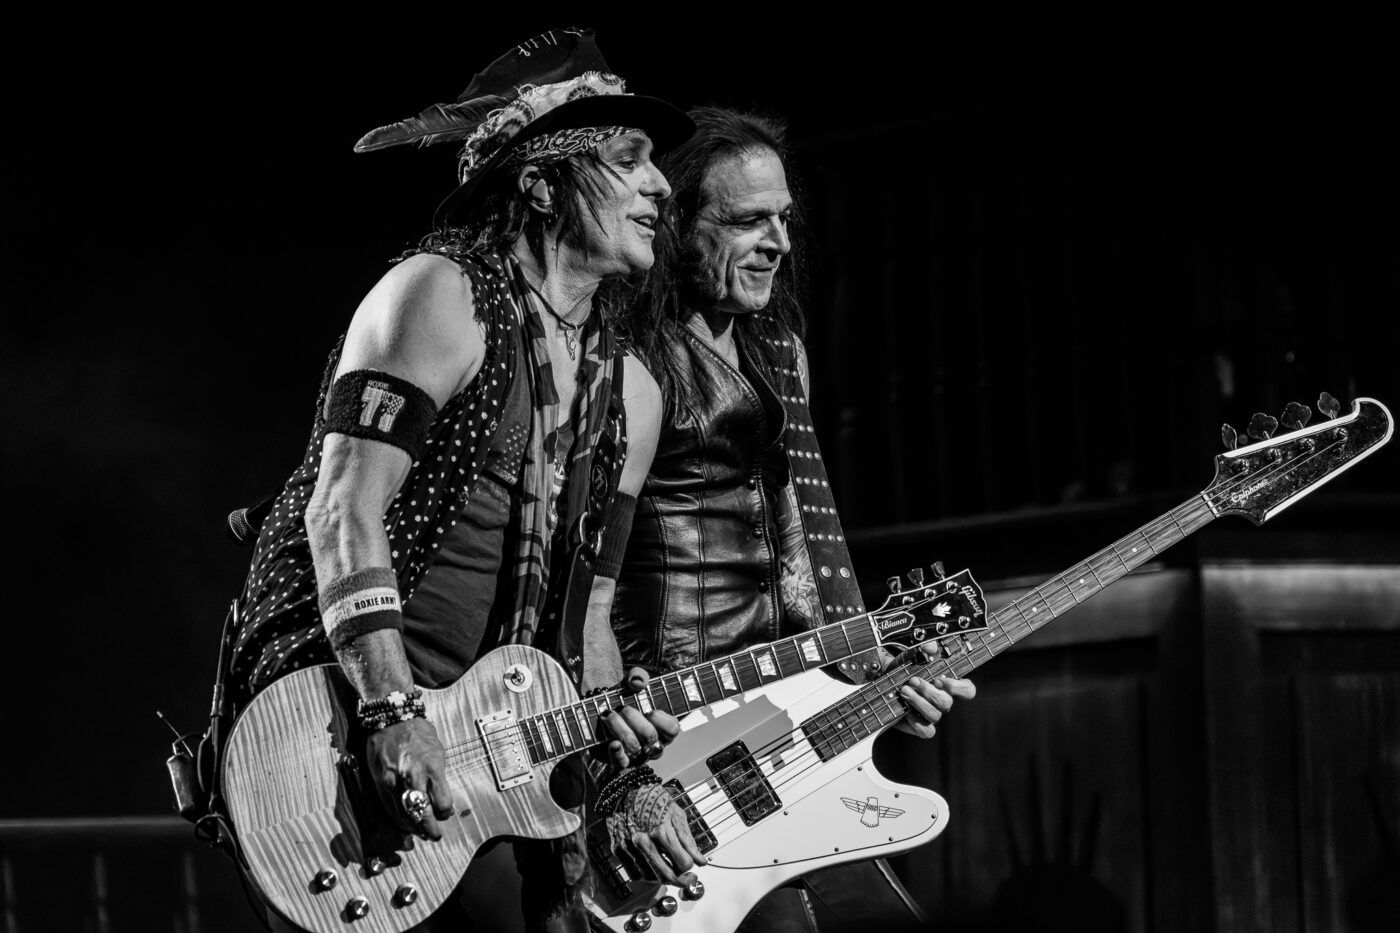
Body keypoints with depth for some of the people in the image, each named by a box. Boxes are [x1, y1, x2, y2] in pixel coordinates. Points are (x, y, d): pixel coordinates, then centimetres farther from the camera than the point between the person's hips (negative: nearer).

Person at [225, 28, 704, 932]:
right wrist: (394, 713, -26)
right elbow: (345, 512, -15)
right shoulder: (442, 298, -6)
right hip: (332, 706, -8)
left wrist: (616, 752, 0)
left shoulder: (630, 393, 17)